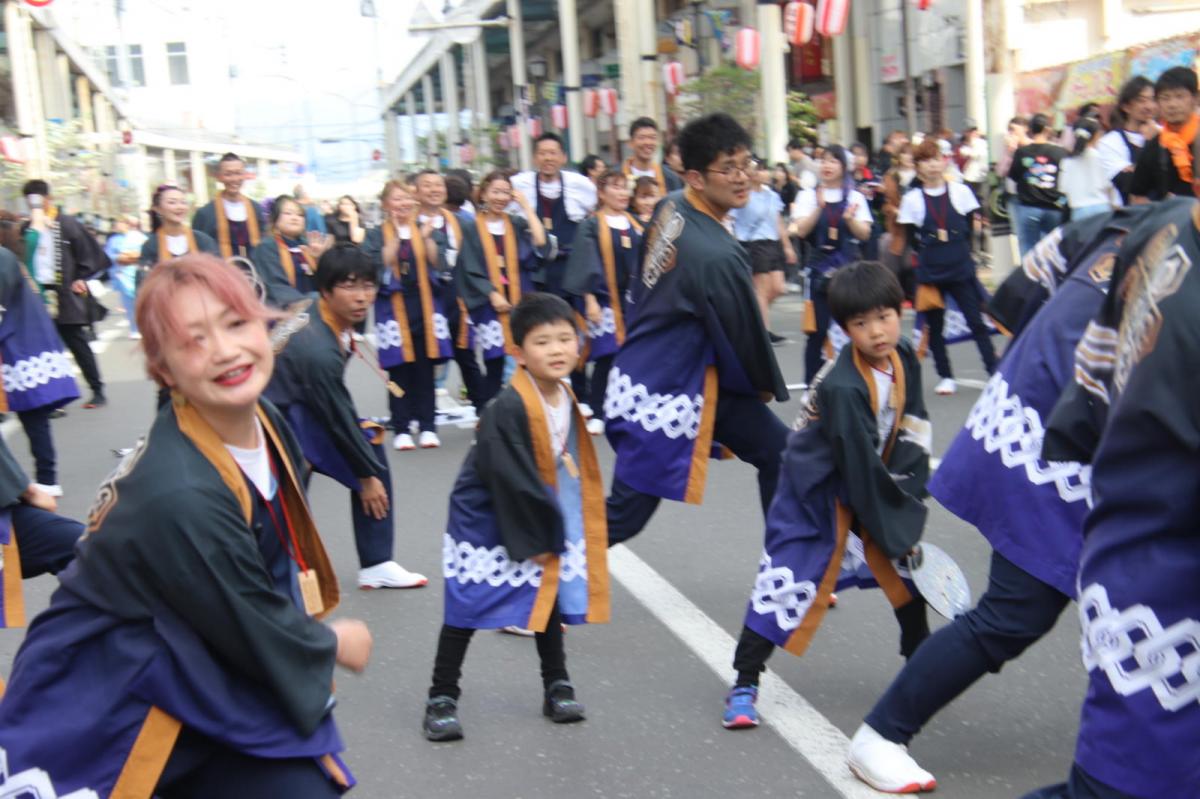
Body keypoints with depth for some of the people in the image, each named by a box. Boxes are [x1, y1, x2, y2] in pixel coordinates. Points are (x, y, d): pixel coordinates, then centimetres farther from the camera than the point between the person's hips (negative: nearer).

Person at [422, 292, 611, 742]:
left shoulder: (567, 402, -5)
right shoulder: (507, 410, -30)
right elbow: (512, 481, -27)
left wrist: (552, 533, 7)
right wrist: (534, 540, -18)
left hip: (542, 523, 7)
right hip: (485, 522, -7)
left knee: (549, 597, 15)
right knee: (467, 609, 1)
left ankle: (557, 687, 31)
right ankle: (441, 699, 13)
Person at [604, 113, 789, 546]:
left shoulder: (669, 208, -2)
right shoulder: (717, 256, -28)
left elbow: (641, 288, 10)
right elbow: (744, 334, -15)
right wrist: (768, 387, 6)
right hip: (664, 396, -10)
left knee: (777, 452, 14)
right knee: (626, 514, 0)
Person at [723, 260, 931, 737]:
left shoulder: (904, 360, -8)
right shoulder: (843, 388, -31)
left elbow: (912, 440, -4)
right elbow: (862, 472, -27)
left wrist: (908, 511, -13)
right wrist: (896, 533, -18)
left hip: (873, 485, 8)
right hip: (817, 494, -7)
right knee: (787, 578, -10)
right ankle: (744, 685, 2)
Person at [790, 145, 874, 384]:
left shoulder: (855, 197, 8)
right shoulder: (809, 195, 5)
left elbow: (865, 234, 1)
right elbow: (801, 230, -6)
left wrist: (850, 218, -17)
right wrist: (819, 207, -19)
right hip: (820, 268, -1)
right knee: (817, 331, -2)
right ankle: (812, 386, 6)